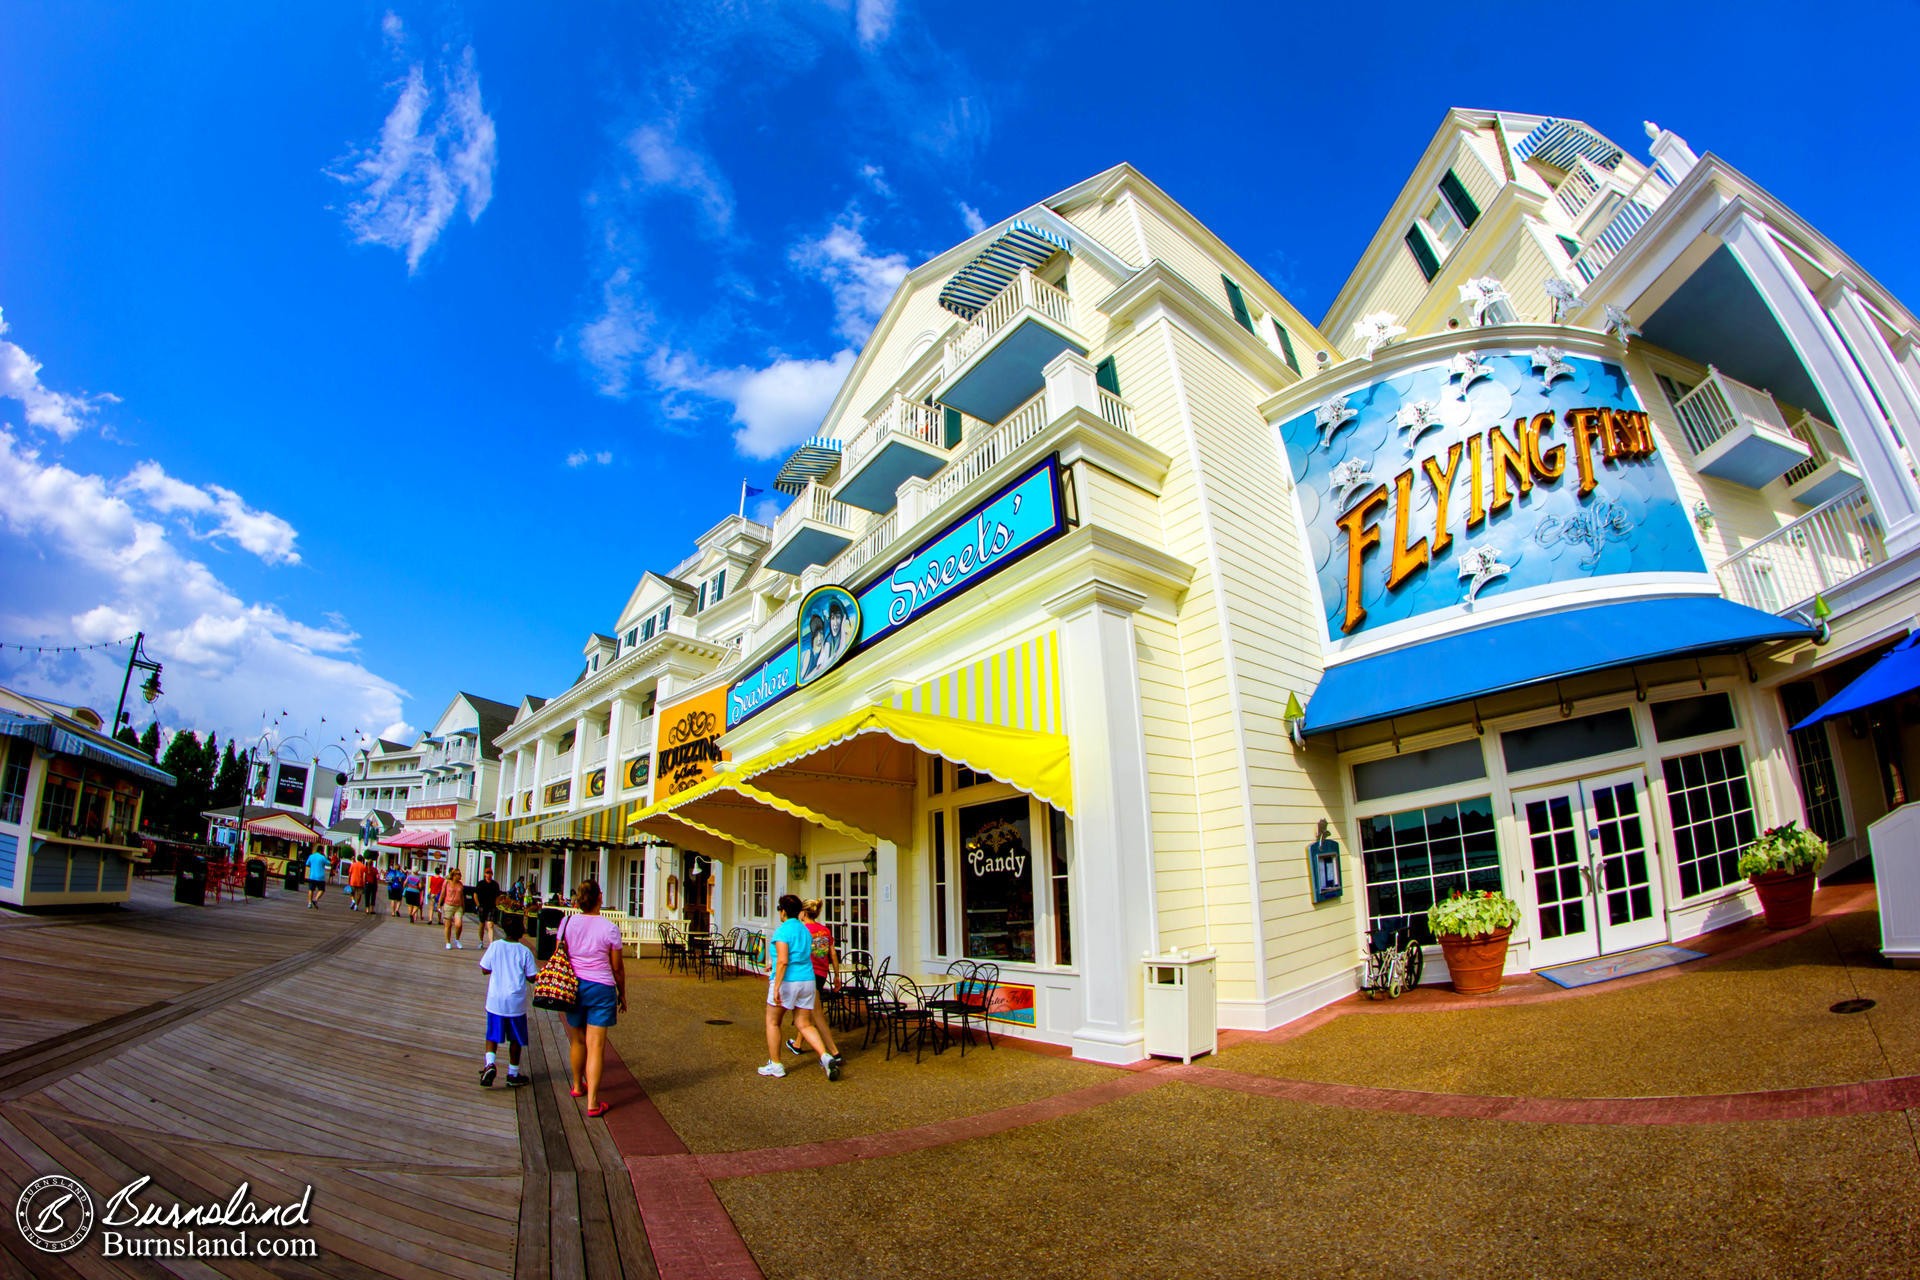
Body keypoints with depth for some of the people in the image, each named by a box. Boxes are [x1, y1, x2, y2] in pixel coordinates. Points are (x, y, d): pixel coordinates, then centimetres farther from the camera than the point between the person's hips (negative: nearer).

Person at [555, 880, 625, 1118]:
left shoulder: (567, 922, -3)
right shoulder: (609, 928, -10)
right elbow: (617, 967, -3)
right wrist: (622, 993, 10)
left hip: (573, 986, 4)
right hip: (601, 989, -4)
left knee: (577, 1040, 21)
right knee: (596, 1045, -1)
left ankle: (578, 1085, 40)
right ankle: (592, 1102, -1)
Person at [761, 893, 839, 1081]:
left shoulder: (782, 931, -12)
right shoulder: (805, 930, 12)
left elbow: (783, 961, -22)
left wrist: (776, 987, -23)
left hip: (787, 981, -7)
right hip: (807, 980, 7)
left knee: (772, 1022, 13)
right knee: (805, 1024, 10)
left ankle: (775, 1065, 18)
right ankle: (825, 1056, -8)